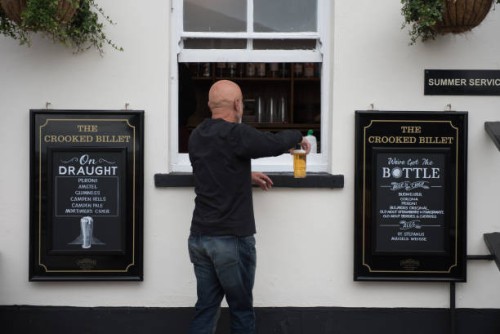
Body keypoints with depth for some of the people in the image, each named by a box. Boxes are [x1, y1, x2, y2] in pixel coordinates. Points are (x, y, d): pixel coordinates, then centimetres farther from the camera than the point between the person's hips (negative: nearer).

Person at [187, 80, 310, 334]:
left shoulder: (196, 137, 8)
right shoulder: (235, 134, -16)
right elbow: (276, 143, -11)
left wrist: (247, 176, 22)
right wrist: (298, 137, 8)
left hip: (199, 237, 7)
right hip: (231, 239, -7)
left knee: (206, 309, 11)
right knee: (241, 311, 8)